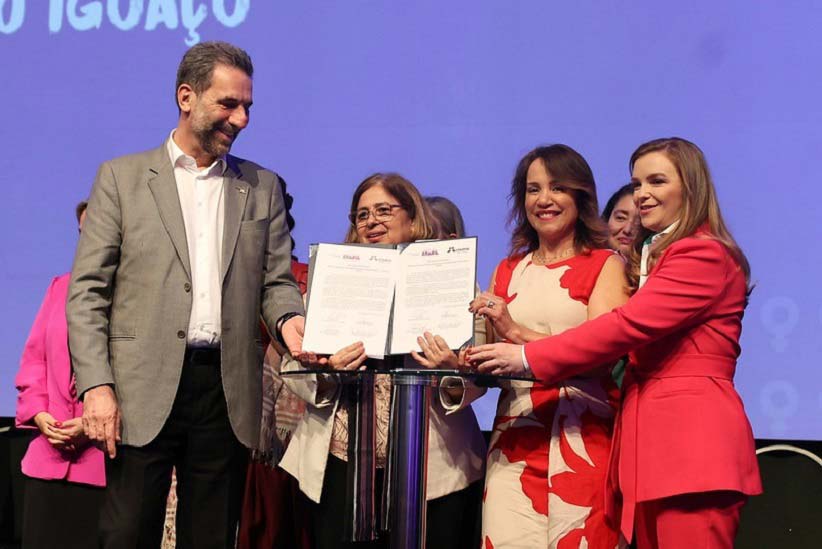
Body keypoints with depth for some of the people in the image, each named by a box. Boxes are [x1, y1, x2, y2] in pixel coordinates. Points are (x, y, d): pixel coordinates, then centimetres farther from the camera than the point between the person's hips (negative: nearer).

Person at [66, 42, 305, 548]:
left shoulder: (263, 188, 14)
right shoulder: (123, 178, 6)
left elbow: (277, 280, 13)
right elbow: (87, 291, 1)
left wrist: (289, 319, -11)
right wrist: (96, 386, -9)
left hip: (227, 392, 3)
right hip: (144, 392, -2)